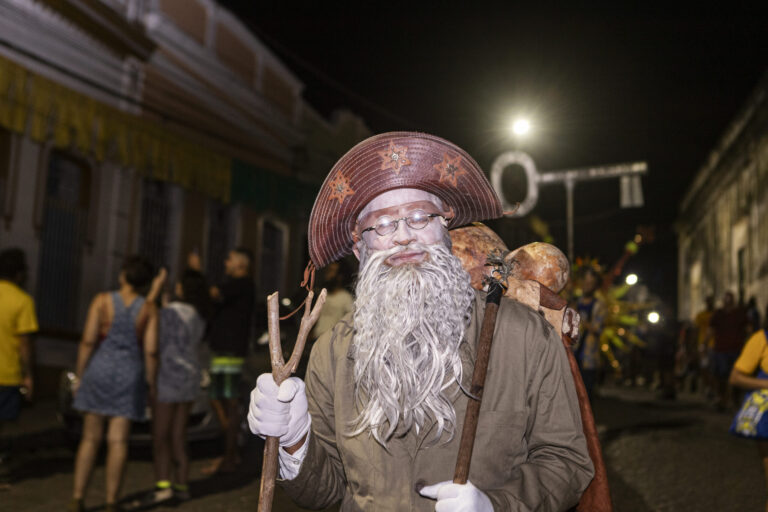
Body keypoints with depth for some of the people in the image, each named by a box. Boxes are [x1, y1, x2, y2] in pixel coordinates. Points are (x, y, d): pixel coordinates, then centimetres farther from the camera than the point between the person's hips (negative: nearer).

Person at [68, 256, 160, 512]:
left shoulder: (102, 300, -5)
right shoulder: (149, 309, -3)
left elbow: (88, 341, -10)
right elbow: (151, 351, -8)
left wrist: (79, 376, -1)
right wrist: (150, 384, 3)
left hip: (99, 373, 0)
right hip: (129, 376, 0)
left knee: (90, 438, 10)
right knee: (118, 441, 4)